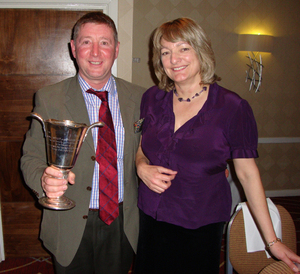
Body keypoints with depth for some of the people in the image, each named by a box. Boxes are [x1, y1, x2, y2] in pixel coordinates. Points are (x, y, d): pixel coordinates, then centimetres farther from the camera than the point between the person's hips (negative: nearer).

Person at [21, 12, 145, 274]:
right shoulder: (49, 98, -7)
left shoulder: (138, 97, -2)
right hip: (70, 228, -1)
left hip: (123, 225, 2)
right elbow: (31, 157, -5)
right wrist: (45, 179, -25)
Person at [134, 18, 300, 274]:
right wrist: (141, 167, -10)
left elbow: (248, 173, -7)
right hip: (149, 222, 4)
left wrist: (273, 241, -4)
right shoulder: (152, 99, 1)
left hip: (201, 229, -3)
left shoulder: (232, 107, -11)